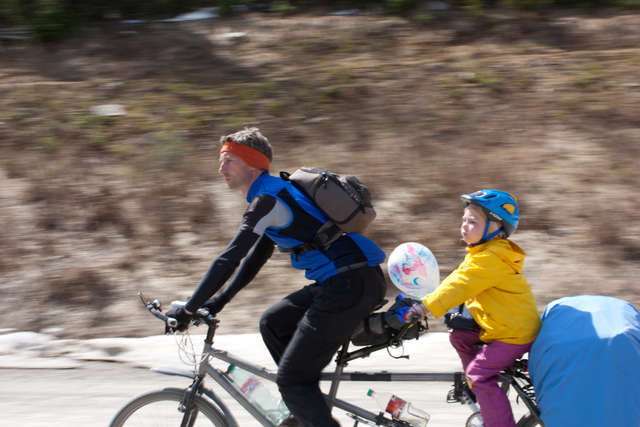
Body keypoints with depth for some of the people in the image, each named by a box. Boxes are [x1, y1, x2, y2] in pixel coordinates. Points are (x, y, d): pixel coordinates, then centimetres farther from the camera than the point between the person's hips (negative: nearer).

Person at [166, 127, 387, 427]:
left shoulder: (268, 200, -10)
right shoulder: (272, 194, 22)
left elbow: (229, 259, -15)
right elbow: (256, 257, 29)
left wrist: (188, 310, -10)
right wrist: (218, 301, 24)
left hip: (351, 286, -10)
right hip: (340, 282, 10)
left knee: (291, 379, -6)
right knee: (272, 323, 20)